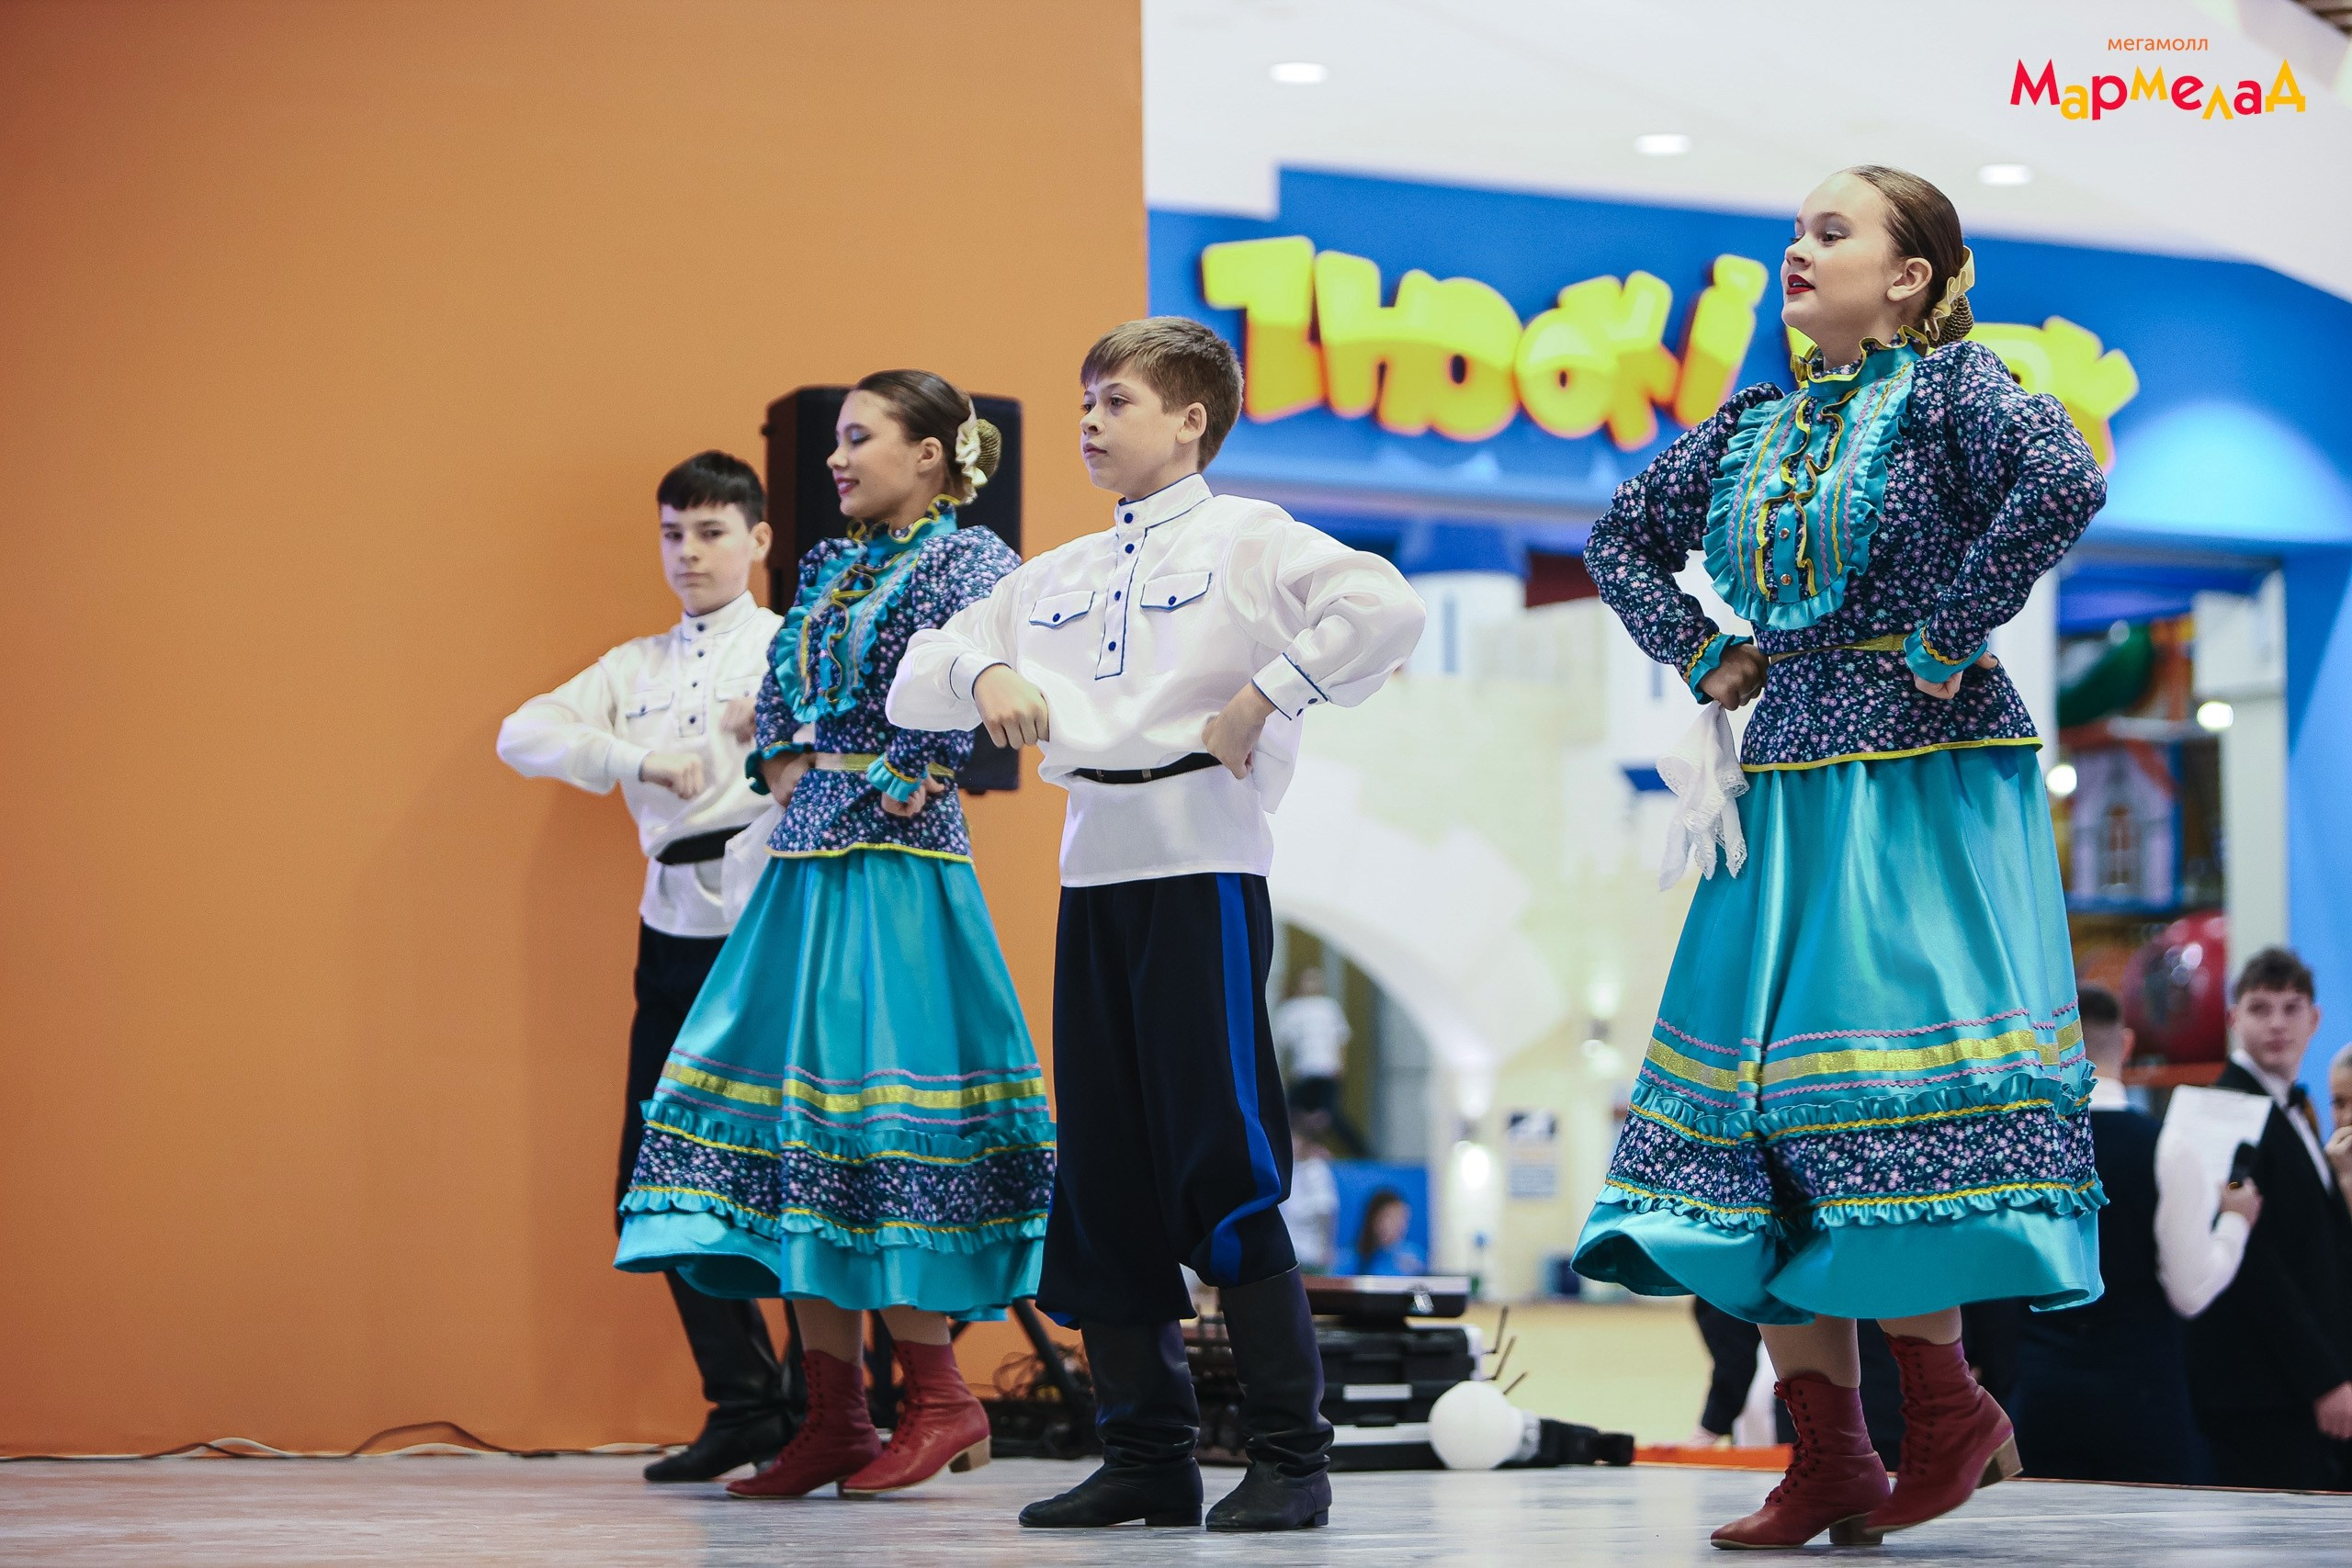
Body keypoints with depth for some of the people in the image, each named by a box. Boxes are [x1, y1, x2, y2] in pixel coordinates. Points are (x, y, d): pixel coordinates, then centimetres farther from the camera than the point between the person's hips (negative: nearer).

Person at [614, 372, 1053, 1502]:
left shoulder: (966, 559, -4)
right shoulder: (833, 566, 19)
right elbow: (778, 685, 25)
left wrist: (899, 785, -16)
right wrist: (783, 771, 9)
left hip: (895, 863, -8)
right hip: (808, 860, 8)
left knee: (866, 1121, -11)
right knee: (794, 1117, 3)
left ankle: (939, 1396, 1)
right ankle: (834, 1418, 6)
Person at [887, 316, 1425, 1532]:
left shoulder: (1243, 540, -1)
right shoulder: (1057, 577, 18)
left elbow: (1384, 609, -17)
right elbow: (912, 684, 20)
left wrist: (1264, 696, -17)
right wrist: (982, 671, 0)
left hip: (1203, 871, -7)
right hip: (1092, 877, 7)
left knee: (1223, 1167, -9)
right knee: (1103, 1176, 6)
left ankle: (1289, 1456, -2)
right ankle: (1145, 1457, 13)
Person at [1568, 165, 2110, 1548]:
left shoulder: (1948, 384, -4)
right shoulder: (1757, 427, 14)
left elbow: (2062, 482, -24)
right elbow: (1622, 535, 28)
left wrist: (1949, 635, -18)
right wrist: (1700, 657, 14)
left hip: (1927, 782, -7)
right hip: (1791, 780, 7)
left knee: (1879, 1088, -12)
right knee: (1762, 1101, 0)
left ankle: (1951, 1406, 8)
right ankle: (1830, 1468, 5)